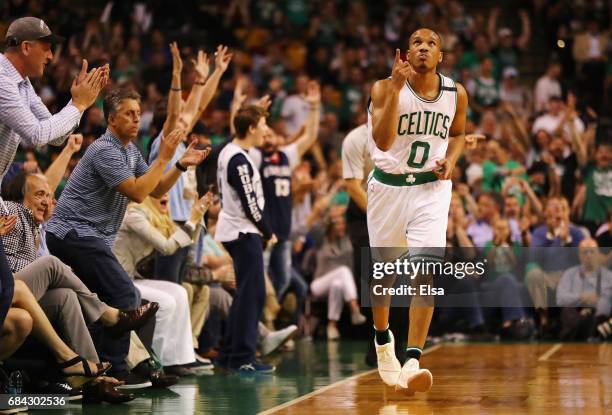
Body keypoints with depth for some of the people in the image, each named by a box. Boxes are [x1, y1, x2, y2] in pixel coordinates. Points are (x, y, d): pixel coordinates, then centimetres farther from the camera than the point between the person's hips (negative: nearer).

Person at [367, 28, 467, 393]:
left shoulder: (456, 94, -2)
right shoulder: (385, 88, -13)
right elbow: (383, 142, -26)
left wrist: (451, 159, -3)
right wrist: (397, 88, -31)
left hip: (431, 188, 1)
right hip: (389, 186, 0)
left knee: (426, 270, -16)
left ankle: (413, 361, -20)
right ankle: (383, 340, 41)